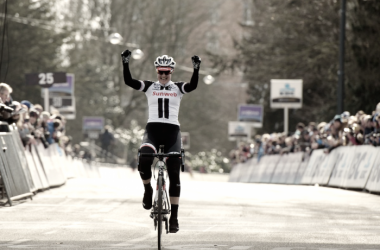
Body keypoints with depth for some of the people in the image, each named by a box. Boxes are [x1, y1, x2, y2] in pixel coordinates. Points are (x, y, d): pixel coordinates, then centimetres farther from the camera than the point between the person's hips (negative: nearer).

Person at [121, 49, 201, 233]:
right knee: (144, 160, -31)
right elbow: (129, 81, -5)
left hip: (172, 131, 1)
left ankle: (174, 218, 5)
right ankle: (148, 190, 0)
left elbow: (193, 85, -12)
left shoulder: (178, 88, 9)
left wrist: (196, 69, -27)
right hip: (153, 130, -1)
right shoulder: (149, 87, 9)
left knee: (174, 175, -1)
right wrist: (125, 64, -19)